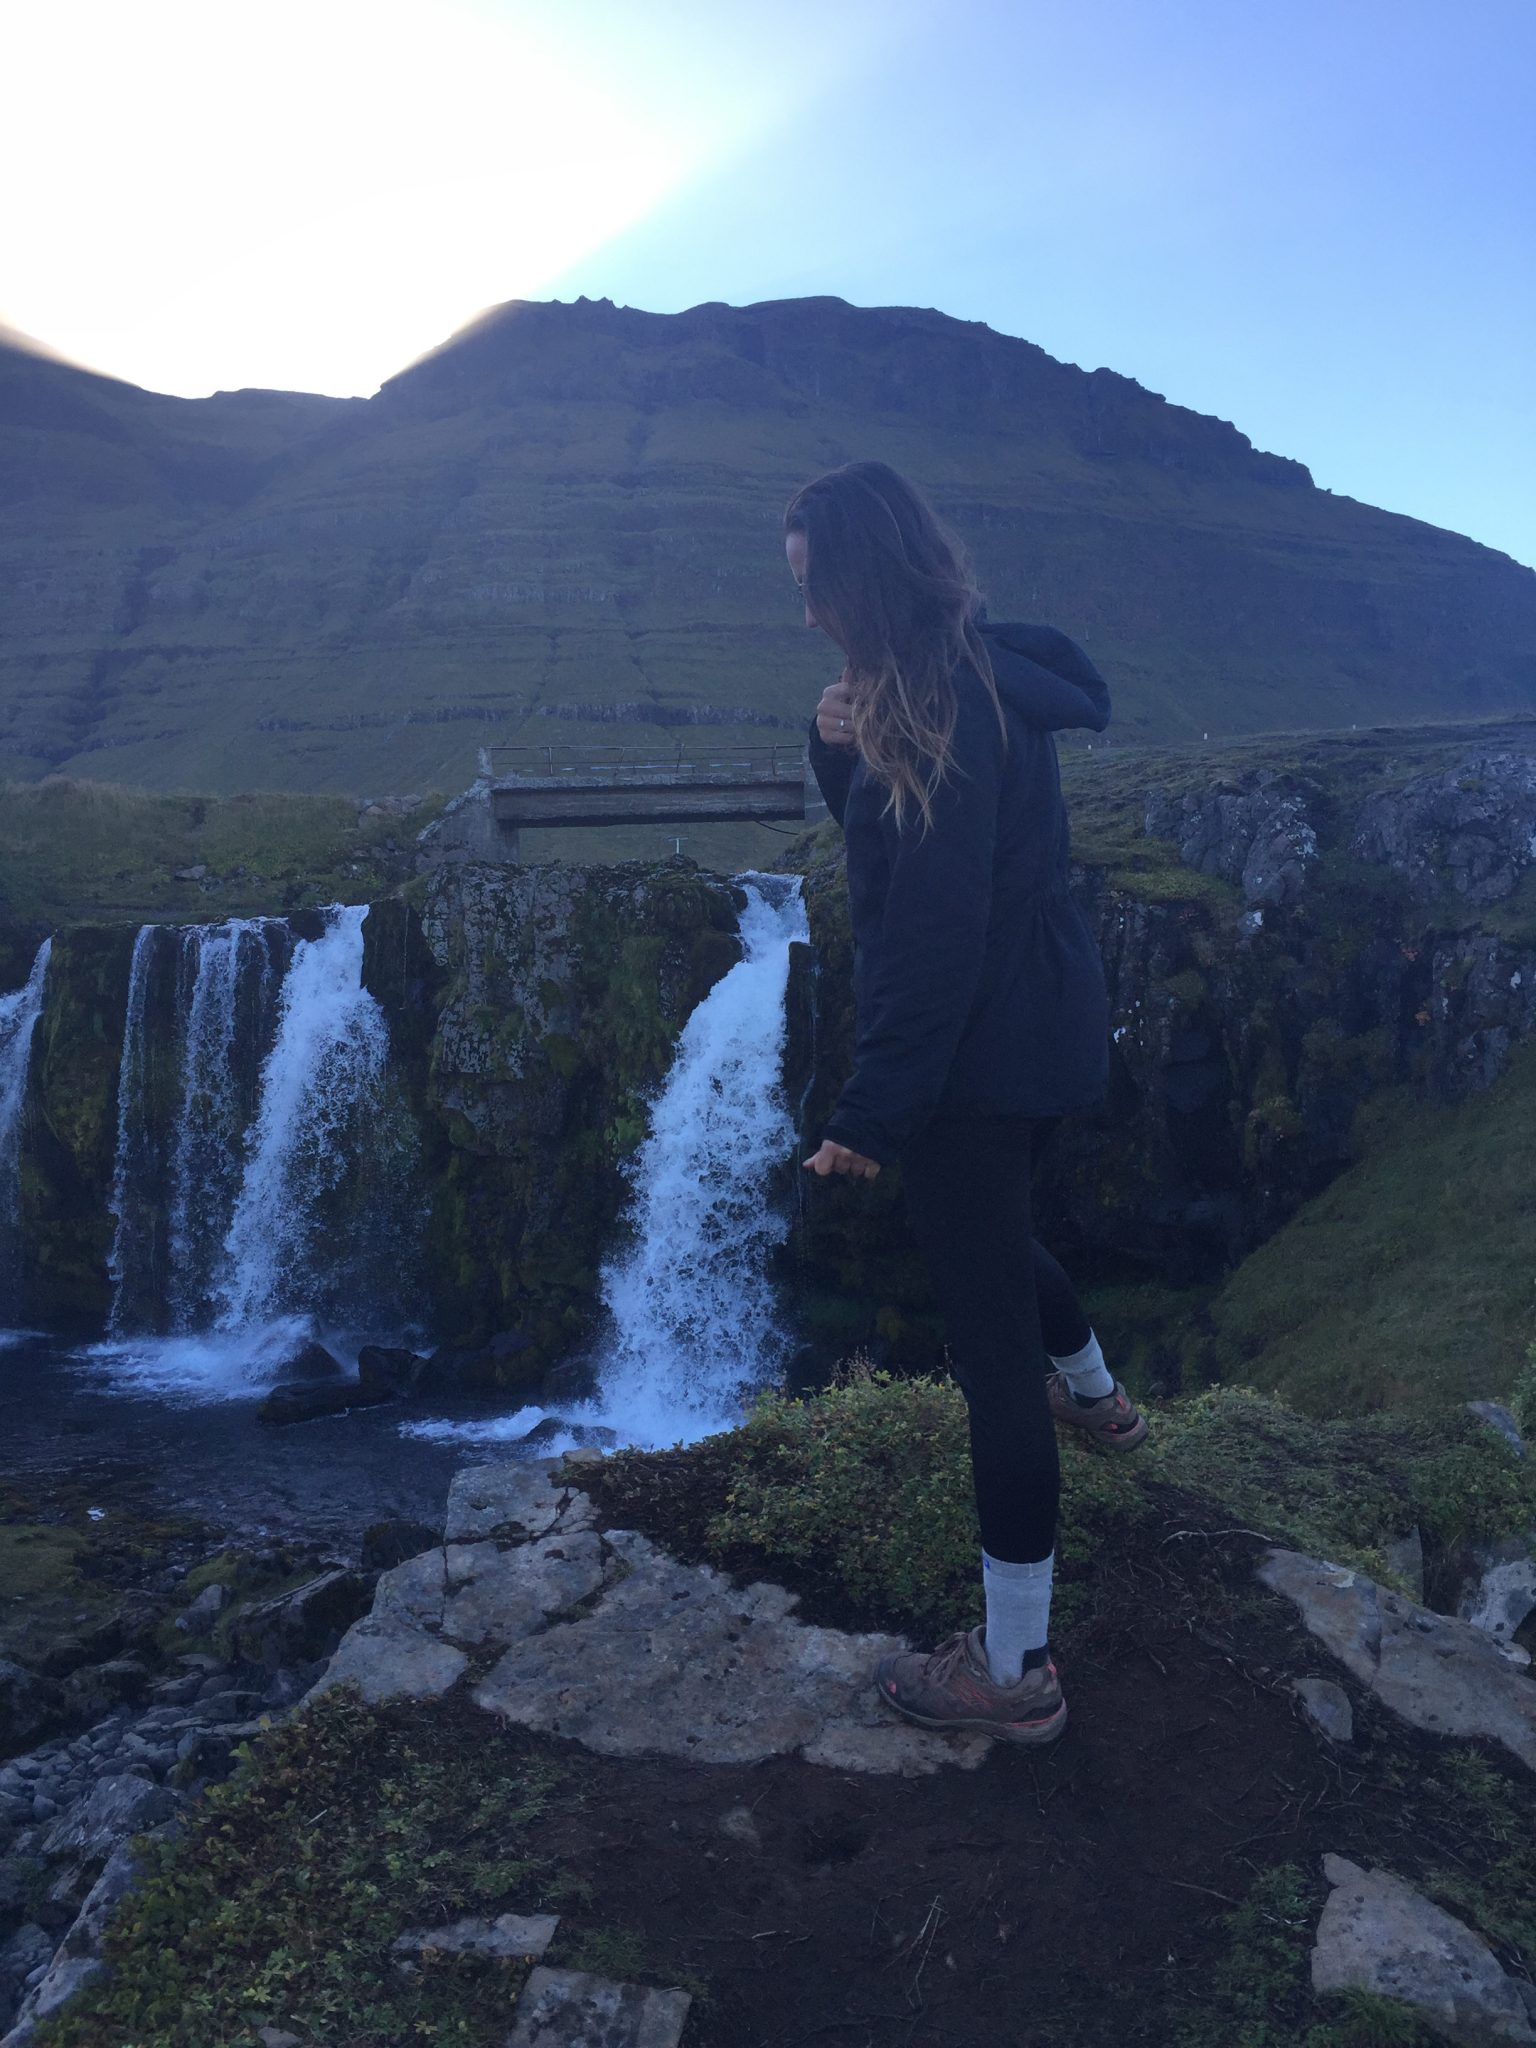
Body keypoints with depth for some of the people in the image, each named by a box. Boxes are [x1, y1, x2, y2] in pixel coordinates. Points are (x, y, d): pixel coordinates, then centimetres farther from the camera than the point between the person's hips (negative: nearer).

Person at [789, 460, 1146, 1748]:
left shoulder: (949, 699, -21)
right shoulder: (973, 674, 9)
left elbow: (938, 925, -26)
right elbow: (891, 840, 14)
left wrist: (873, 1110, -24)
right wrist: (846, 748, -5)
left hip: (985, 1050, -10)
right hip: (1046, 1026, 10)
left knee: (991, 1338, -3)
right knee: (983, 1227, 34)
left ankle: (1017, 1674, 9)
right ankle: (1096, 1396, 60)